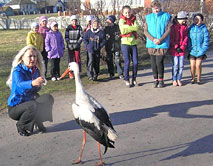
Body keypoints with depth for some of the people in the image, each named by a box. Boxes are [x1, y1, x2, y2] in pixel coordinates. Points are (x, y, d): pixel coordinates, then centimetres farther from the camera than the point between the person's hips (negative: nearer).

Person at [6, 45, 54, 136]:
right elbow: (20, 85, -41)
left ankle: (37, 122, 4)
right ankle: (21, 125, -6)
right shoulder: (17, 71, -19)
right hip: (15, 108, -6)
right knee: (34, 105, -34)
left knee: (48, 98, -14)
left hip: (29, 101, 6)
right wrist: (32, 83, -61)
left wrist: (38, 85, -13)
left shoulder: (36, 70, 1)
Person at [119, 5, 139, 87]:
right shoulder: (121, 20, 1)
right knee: (127, 62, -4)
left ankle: (134, 79, 15)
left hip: (134, 43, 3)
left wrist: (128, 28, -12)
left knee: (135, 62, 2)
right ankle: (126, 80, 7)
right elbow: (123, 30, -16)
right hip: (125, 43, -3)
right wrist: (132, 28, -10)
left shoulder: (134, 19, 11)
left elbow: (136, 28, -8)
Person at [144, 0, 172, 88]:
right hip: (151, 44, 3)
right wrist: (153, 39, -11)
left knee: (159, 62, -8)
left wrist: (160, 40, -14)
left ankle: (161, 80, 8)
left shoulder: (166, 16, 3)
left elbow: (168, 30, -3)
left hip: (162, 44, -3)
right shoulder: (148, 17, 10)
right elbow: (146, 31, 5)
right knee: (153, 63, 4)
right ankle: (155, 80, 17)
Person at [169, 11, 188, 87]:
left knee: (181, 65, 4)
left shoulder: (185, 26, 6)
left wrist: (182, 47, -7)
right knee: (175, 65, -1)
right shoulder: (173, 26, -6)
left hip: (182, 49, 3)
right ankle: (174, 80, 12)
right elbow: (171, 38, -7)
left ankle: (179, 79, 17)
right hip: (174, 49, -3)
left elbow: (185, 38, 5)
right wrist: (176, 47, -12)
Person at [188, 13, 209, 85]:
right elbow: (188, 39, 8)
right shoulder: (190, 28, 5)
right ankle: (193, 78, 22)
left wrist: (202, 50, -10)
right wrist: (190, 48, -5)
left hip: (200, 51, -2)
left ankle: (199, 79, 14)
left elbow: (206, 40, -3)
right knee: (192, 65, 2)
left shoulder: (204, 29, -2)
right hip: (192, 51, 2)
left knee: (198, 65, -5)